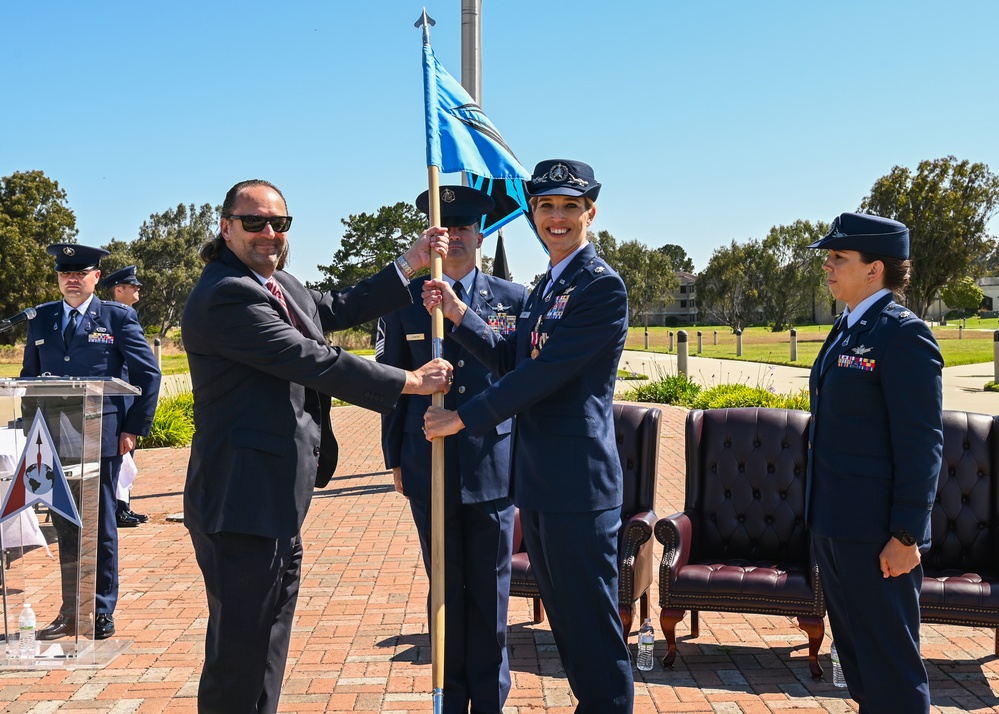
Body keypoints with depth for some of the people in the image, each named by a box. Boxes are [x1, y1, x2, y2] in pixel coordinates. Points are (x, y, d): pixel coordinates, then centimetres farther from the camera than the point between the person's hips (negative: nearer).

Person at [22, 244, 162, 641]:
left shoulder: (118, 318, 0)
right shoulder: (41, 320, 12)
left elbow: (148, 373, -1)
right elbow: (29, 377, 17)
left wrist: (134, 428, -5)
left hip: (102, 440, -4)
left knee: (99, 526, 4)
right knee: (65, 527, 10)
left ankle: (101, 613, 14)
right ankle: (70, 612, 21)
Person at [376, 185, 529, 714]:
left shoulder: (514, 298, 4)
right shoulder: (404, 300, 5)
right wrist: (395, 459, 8)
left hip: (493, 467, 0)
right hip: (429, 471, 0)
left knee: (490, 591, 8)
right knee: (446, 591, 11)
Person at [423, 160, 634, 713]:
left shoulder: (602, 285, -14)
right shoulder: (546, 287, 17)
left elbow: (544, 373, -20)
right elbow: (513, 362, 11)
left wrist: (463, 418, -15)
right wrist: (458, 315, -1)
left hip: (578, 482, -9)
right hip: (538, 481, 10)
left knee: (591, 620, 2)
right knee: (564, 615, 20)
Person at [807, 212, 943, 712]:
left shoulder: (903, 334, -15)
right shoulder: (847, 330, 12)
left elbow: (921, 442, -18)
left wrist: (906, 536, -19)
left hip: (874, 534, -9)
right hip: (833, 524, 9)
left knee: (890, 665, 3)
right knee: (854, 649, 20)